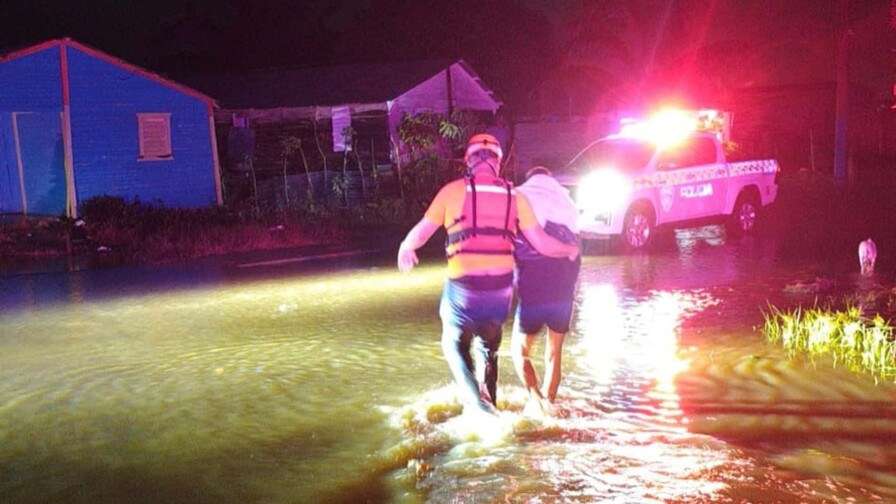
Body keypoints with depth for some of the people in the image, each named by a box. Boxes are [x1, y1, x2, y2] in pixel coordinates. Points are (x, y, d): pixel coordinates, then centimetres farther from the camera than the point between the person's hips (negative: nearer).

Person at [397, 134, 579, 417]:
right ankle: (487, 405, 29)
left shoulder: (453, 190, -2)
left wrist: (406, 248, 20)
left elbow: (422, 231, 1)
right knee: (488, 348, 23)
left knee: (454, 344, 18)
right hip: (501, 287, 3)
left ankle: (473, 396, -3)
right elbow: (542, 244, 3)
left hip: (463, 285, -3)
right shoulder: (514, 196, 5)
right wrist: (569, 250, 21)